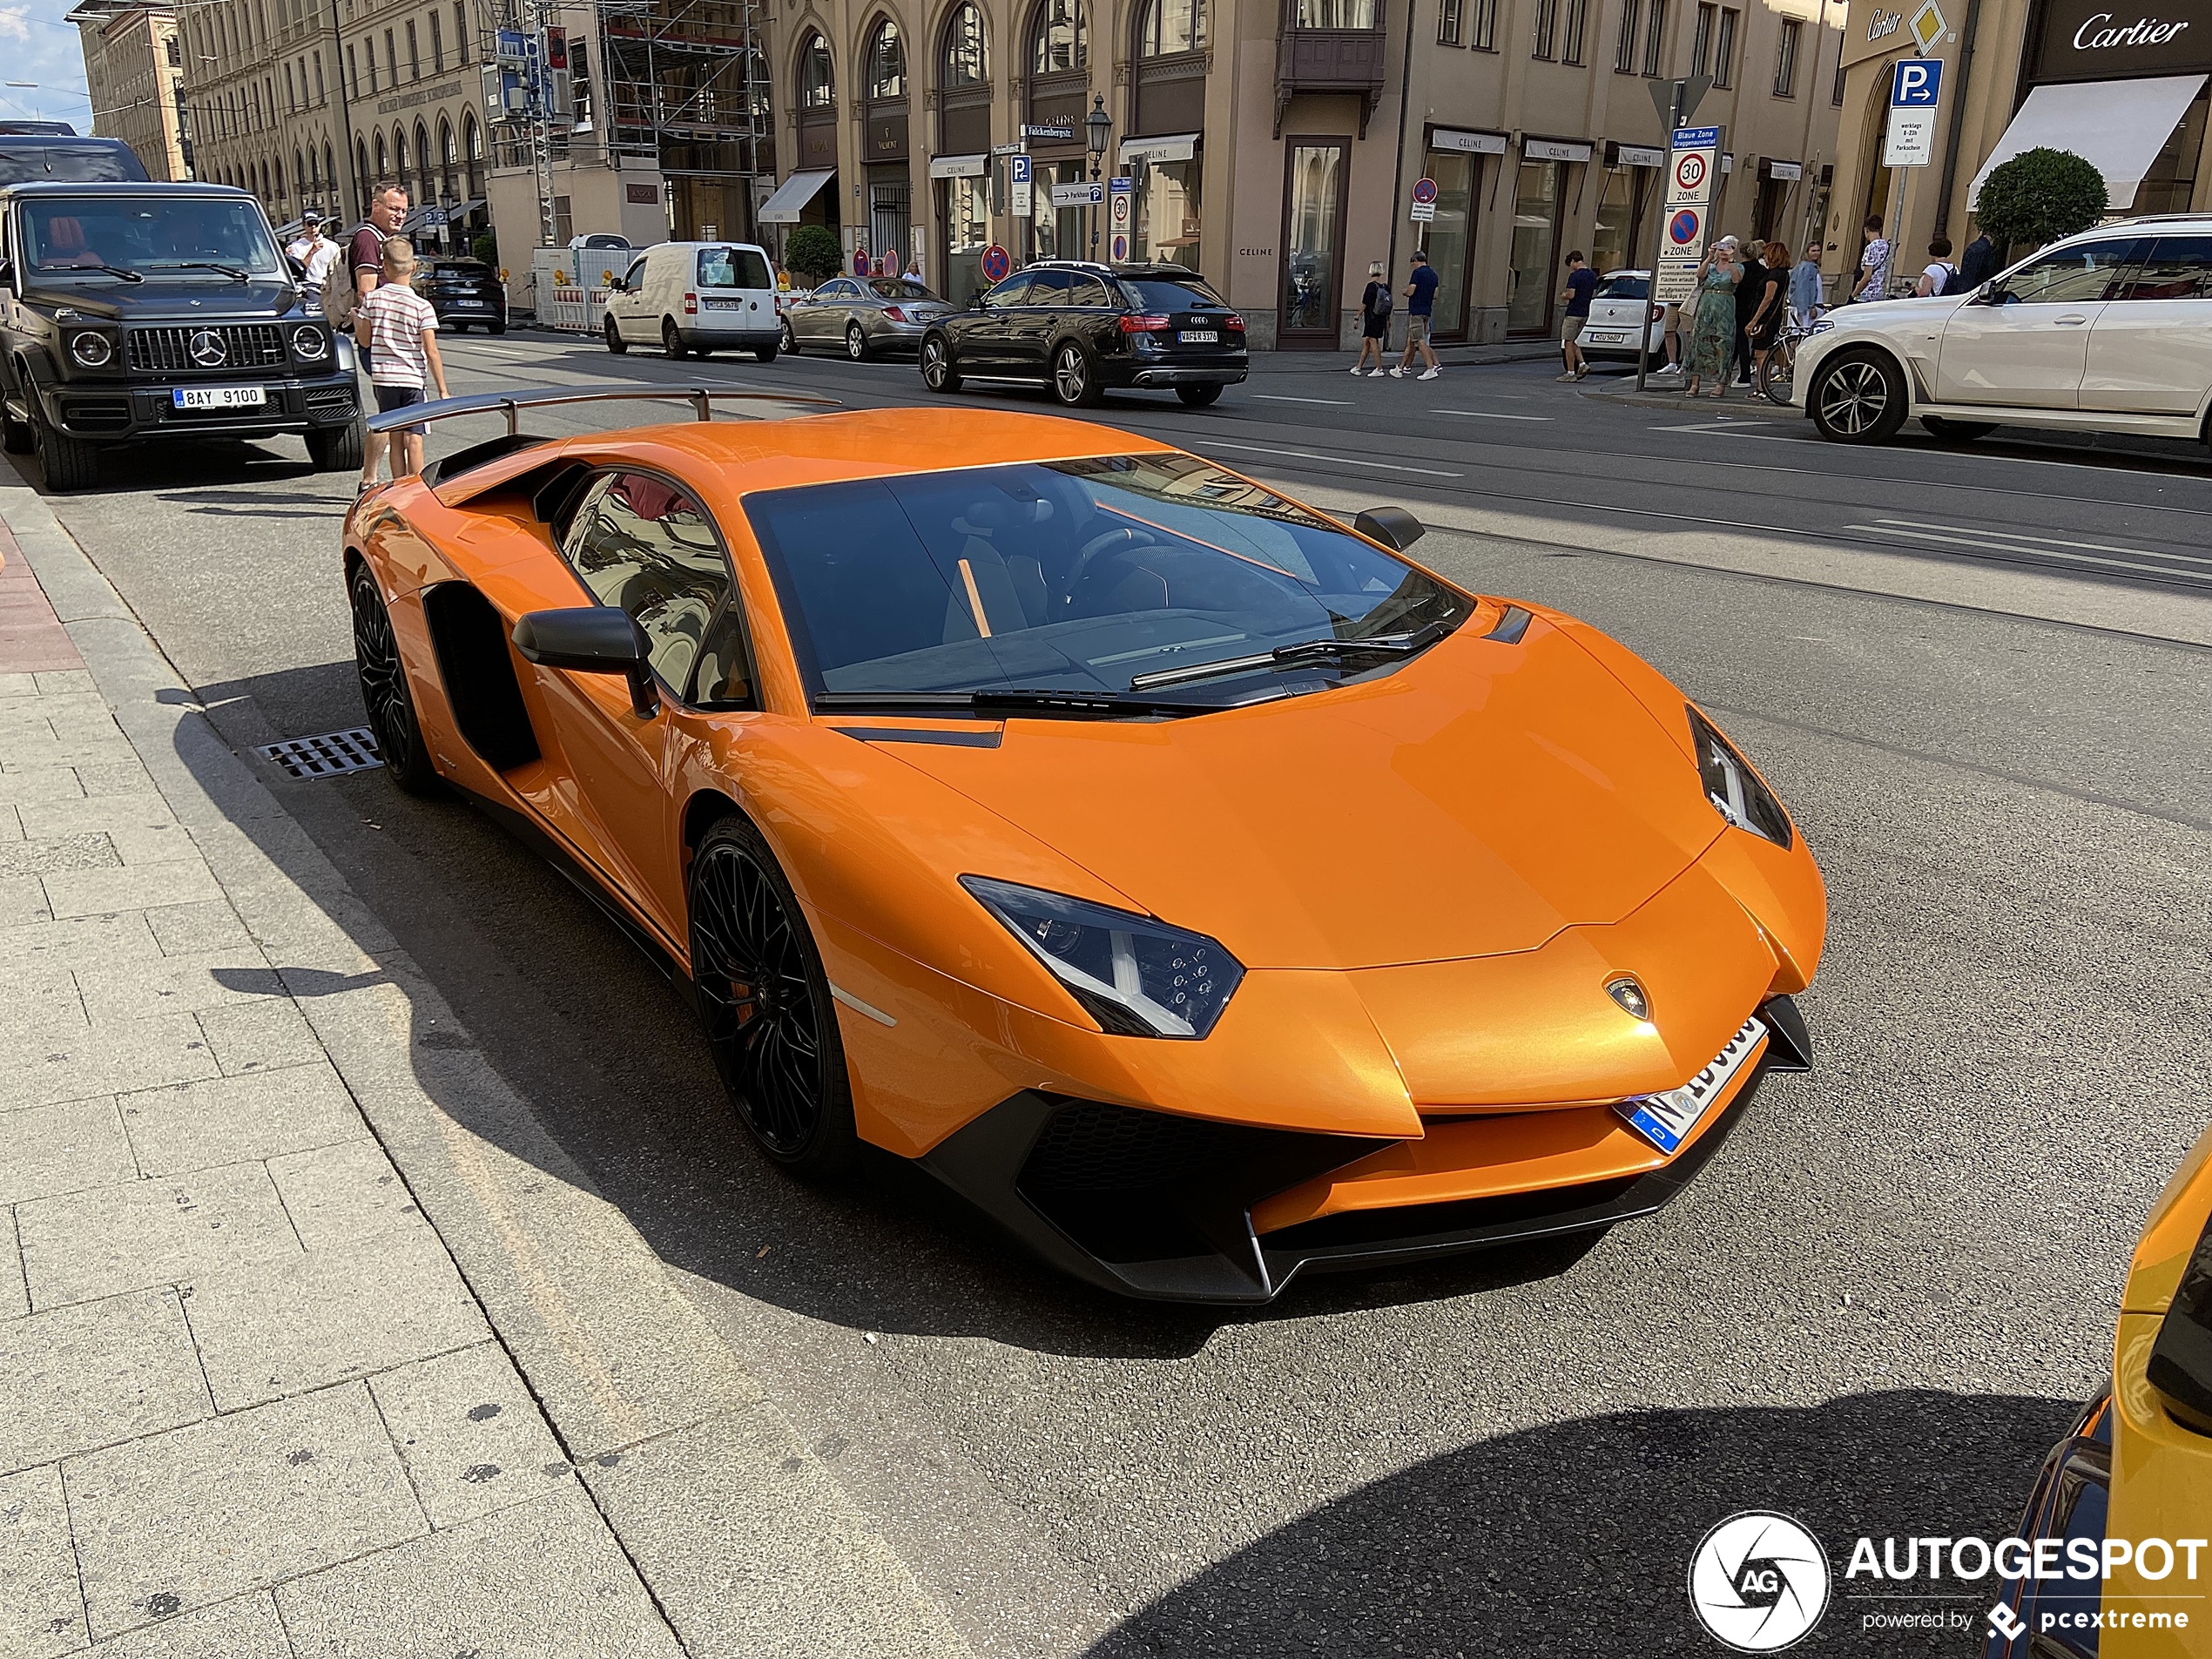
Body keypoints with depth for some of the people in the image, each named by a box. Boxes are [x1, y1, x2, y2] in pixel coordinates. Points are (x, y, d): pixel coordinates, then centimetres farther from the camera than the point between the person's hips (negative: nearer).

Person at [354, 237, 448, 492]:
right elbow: (431, 353, -10)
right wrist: (442, 390, -5)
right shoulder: (422, 306, -8)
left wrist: (355, 317, 27)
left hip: (383, 377, 3)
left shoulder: (372, 298, 0)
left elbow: (365, 340, 7)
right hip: (412, 378, -3)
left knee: (396, 439, 10)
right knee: (413, 441, -1)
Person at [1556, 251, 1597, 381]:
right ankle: (1582, 365, 5)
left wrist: (1563, 296, 1)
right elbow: (1594, 294, 16)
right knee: (1574, 341, 19)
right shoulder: (1593, 275, 10)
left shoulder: (1575, 276, -15)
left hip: (1573, 313, -8)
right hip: (1586, 313, 8)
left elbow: (1571, 295, -21)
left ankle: (1571, 373, 0)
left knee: (1568, 343, -1)